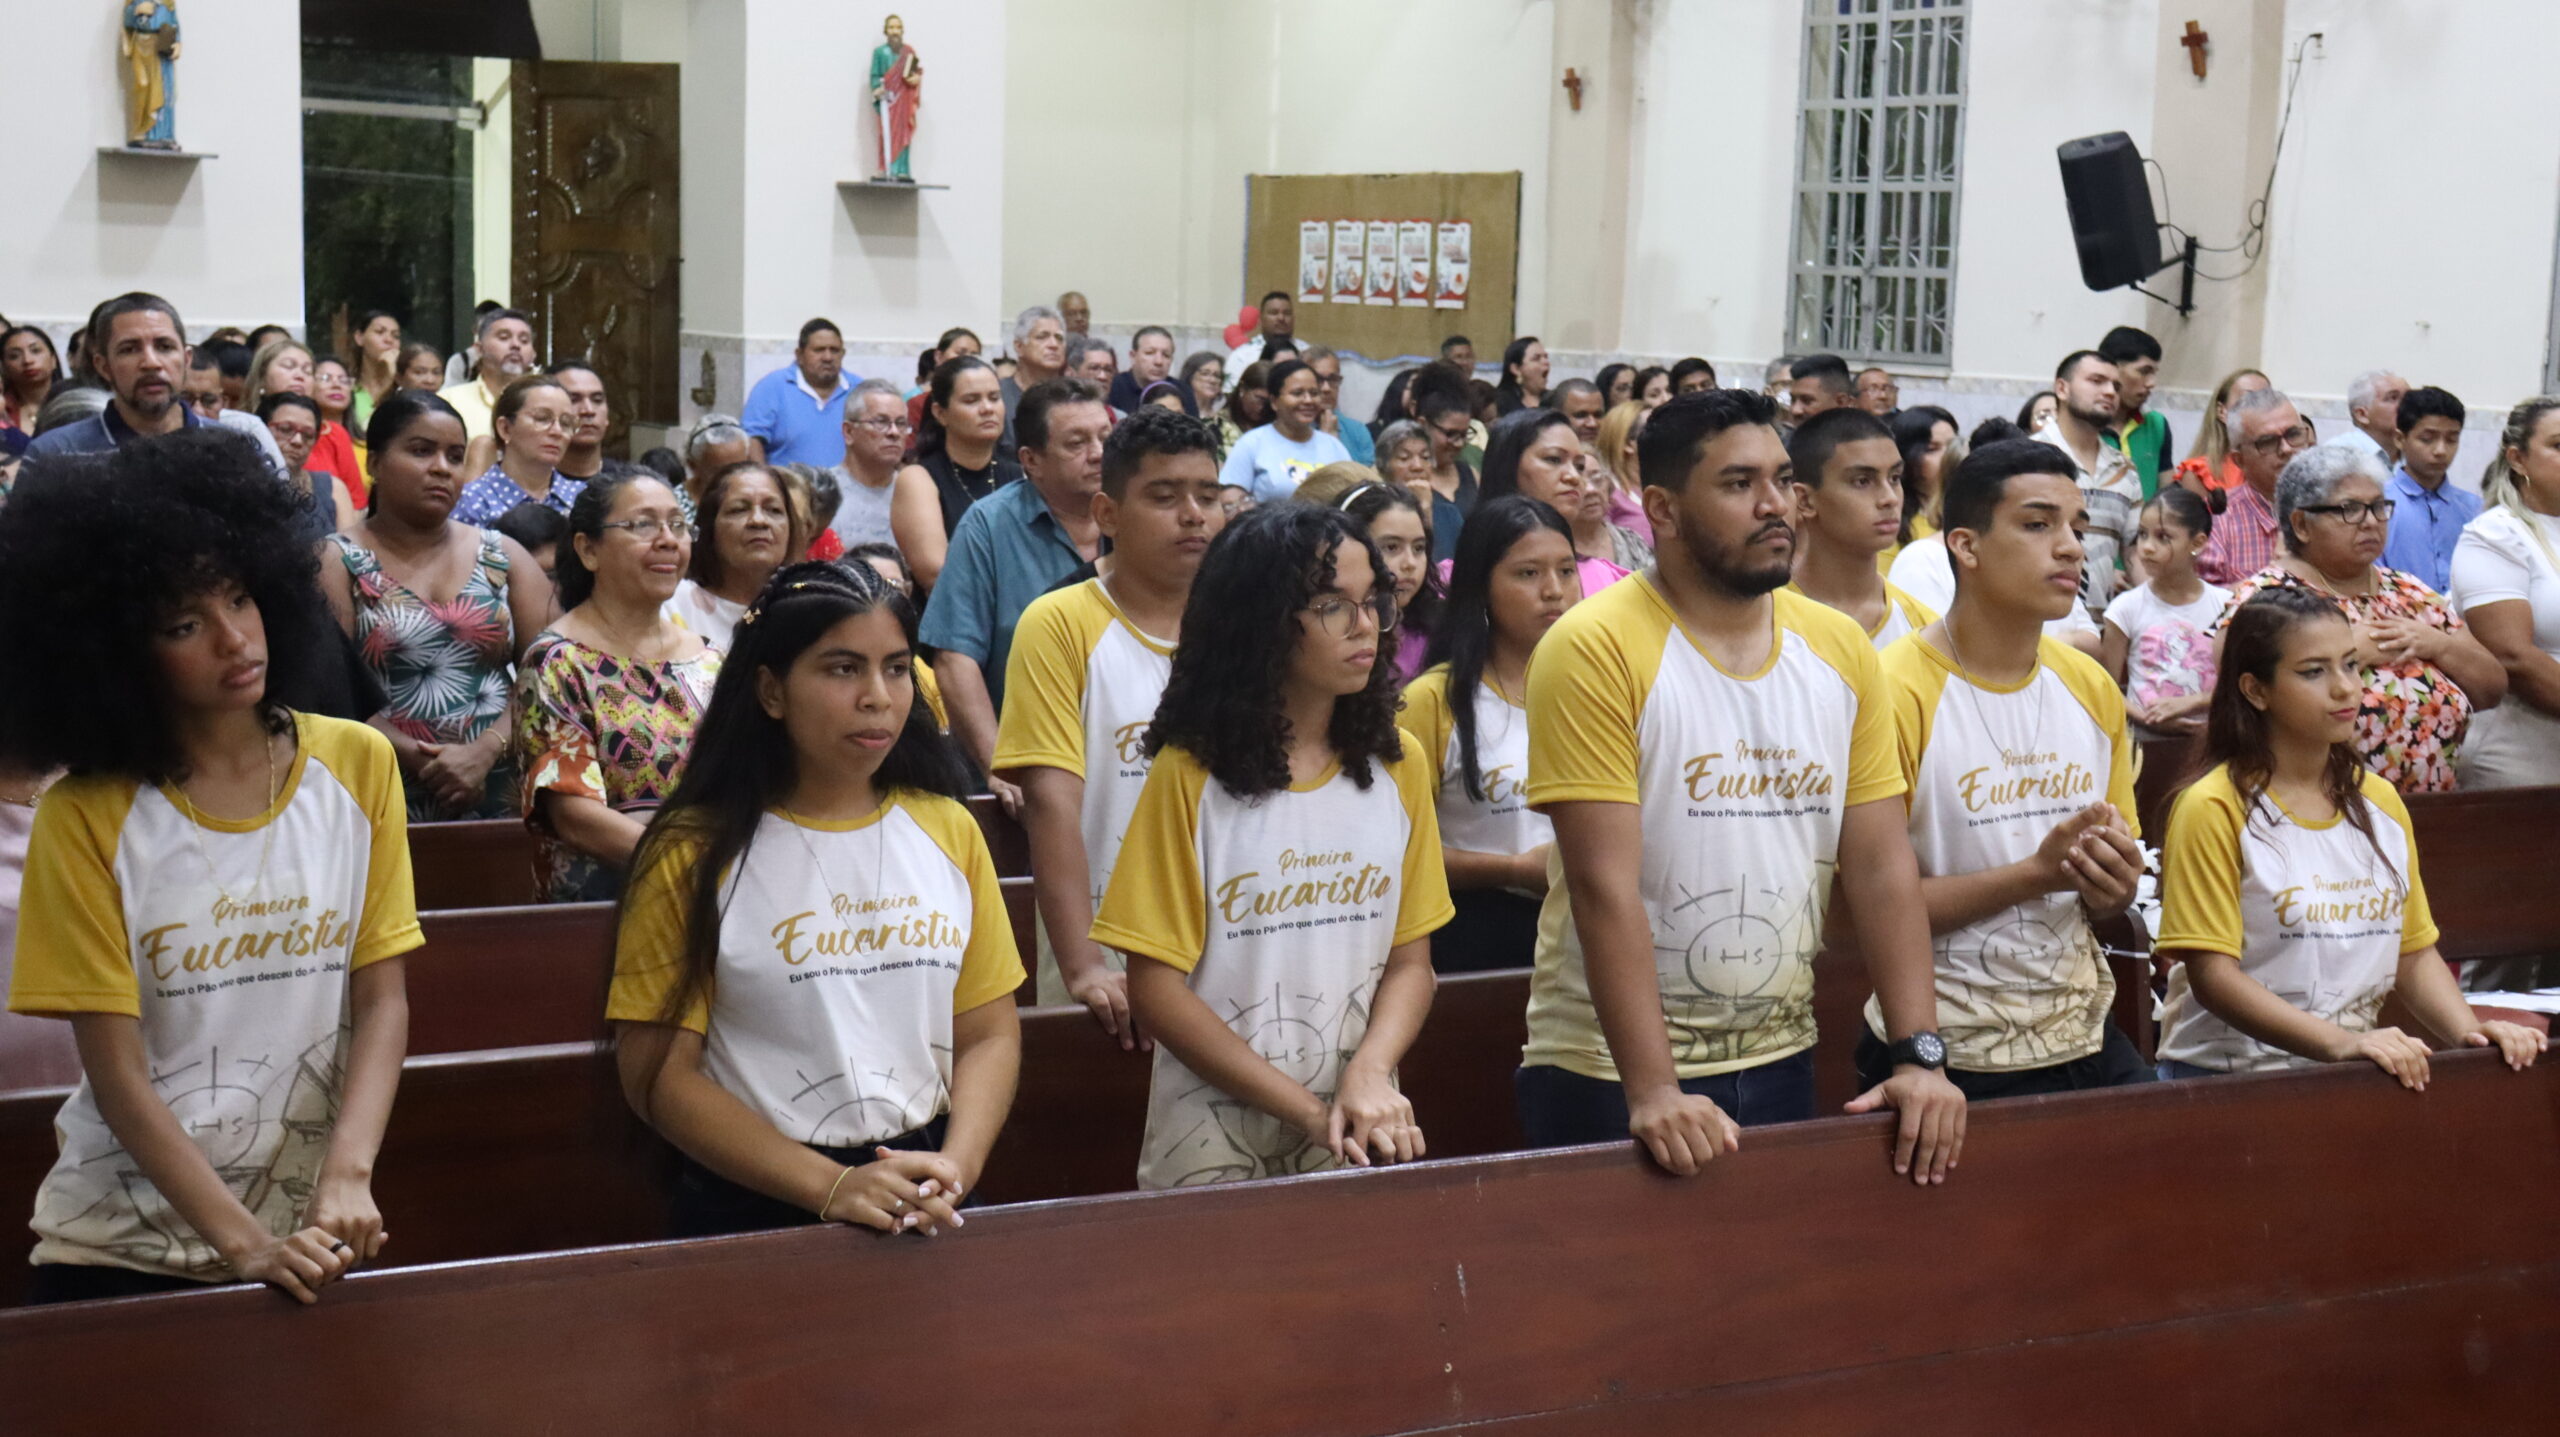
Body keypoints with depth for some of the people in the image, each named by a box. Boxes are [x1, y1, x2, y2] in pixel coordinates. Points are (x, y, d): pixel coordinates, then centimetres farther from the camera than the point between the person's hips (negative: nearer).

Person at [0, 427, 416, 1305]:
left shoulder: (358, 767, -2)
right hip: (120, 1252, -2)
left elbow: (383, 1003, -4)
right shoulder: (86, 816, -9)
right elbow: (117, 1073, -11)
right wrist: (242, 1242, -20)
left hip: (312, 1241, 2)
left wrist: (347, 1176, -19)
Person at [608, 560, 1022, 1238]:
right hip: (754, 1211, -2)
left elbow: (990, 1034, 11)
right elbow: (659, 1075, -5)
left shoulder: (948, 831, 9)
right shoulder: (697, 855, -2)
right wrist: (832, 1188, -12)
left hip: (926, 1207, 3)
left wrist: (957, 1167, -7)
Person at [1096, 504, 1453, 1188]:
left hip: (1363, 1135, 3)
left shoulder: (1399, 765, 5)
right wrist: (1313, 1112, -14)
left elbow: (1410, 960, 6)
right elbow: (1155, 990, -9)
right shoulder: (1191, 774, -7)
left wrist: (1369, 1076, -14)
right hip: (1216, 1146, -3)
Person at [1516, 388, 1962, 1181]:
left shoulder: (1840, 648, 4)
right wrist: (1653, 1092, -23)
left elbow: (1882, 864, 3)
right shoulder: (1594, 650, -13)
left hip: (1781, 1060, 5)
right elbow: (1605, 884, -18)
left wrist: (1919, 1056, -5)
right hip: (1613, 1077, -5)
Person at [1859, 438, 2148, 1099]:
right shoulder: (1896, 693, -14)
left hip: (2082, 1038, 6)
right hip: (1944, 1059, -6)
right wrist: (2037, 872, -22)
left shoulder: (2093, 689, 8)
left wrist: (2113, 883, -7)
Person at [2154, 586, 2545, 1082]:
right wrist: (2339, 1042, -22)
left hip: (2355, 1078, 6)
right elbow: (2212, 974, -13)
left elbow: (2414, 953, 16)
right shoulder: (2213, 809, -7)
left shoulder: (2381, 803, 15)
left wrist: (2469, 1031, -2)